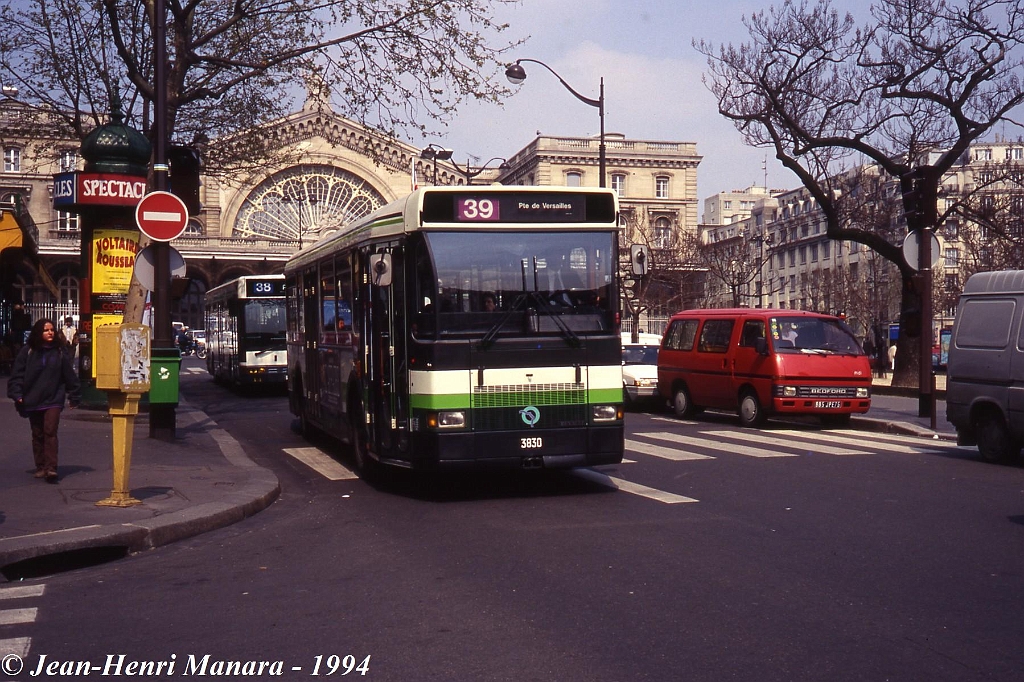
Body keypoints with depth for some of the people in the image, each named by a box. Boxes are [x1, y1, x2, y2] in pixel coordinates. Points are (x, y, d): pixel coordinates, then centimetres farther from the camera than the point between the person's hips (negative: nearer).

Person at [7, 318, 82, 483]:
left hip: (53, 400, -2)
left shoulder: (60, 351, 0)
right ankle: (40, 468, 18)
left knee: (50, 432, -12)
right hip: (32, 400, 2)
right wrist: (17, 394, -6)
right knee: (37, 435, 10)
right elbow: (17, 374, 2)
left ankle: (51, 468, -16)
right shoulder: (27, 352, 0)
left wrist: (74, 396, 7)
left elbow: (69, 375, 5)